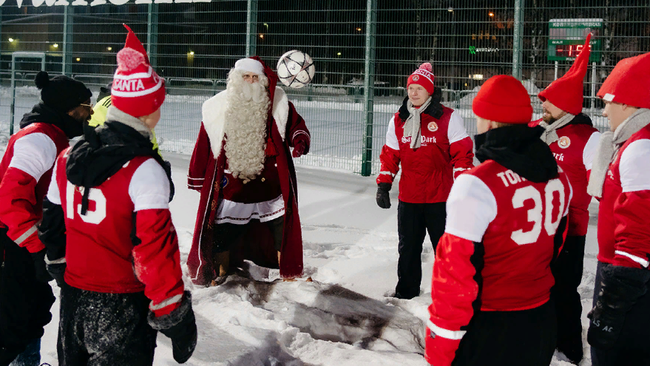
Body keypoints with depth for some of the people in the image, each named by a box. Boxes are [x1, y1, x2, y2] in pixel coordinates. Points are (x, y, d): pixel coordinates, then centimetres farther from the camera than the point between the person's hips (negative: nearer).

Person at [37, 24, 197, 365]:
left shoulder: (68, 158, 2)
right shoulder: (144, 170, -19)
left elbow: (52, 221, 13)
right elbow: (156, 248, -22)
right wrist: (175, 318, -15)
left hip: (73, 298, 6)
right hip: (122, 308, -6)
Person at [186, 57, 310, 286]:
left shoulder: (277, 104, -1)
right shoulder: (218, 107, 0)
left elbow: (296, 125, 6)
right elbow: (204, 145, 6)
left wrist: (300, 140, -18)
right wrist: (197, 179, 11)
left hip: (271, 183, 0)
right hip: (232, 187, 0)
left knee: (282, 229, 9)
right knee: (223, 232, 10)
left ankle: (289, 273, 28)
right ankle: (220, 274, 32)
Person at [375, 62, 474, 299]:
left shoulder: (448, 118, -5)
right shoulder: (398, 120, 7)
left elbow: (462, 153, -6)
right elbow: (390, 155, 13)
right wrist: (383, 185, 7)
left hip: (440, 198, -4)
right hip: (408, 198, 4)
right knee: (408, 247, 14)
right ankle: (406, 290, 29)